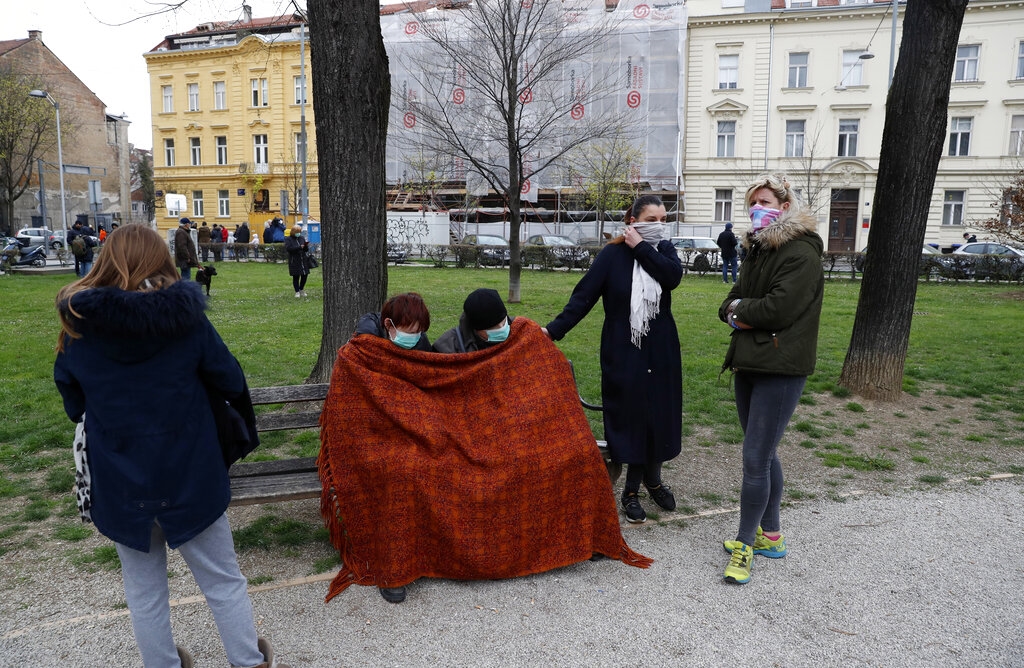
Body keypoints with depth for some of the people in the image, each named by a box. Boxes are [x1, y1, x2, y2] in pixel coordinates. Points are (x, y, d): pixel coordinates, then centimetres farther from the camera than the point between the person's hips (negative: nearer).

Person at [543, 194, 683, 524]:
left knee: (660, 413, 11)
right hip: (623, 352, -3)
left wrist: (641, 247, -14)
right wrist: (554, 329, -19)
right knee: (629, 414, 3)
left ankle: (652, 478, 32)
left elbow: (673, 275, -18)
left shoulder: (664, 250, 4)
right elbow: (583, 296, -11)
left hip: (660, 351, 4)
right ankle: (633, 487, 19)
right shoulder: (612, 254, -7)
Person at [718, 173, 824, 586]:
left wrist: (739, 311, -6)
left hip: (780, 368, -9)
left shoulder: (800, 252, -12)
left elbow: (779, 308, -23)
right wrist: (735, 310, -7)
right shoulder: (757, 249, 17)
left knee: (755, 458, -6)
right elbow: (731, 300, 15)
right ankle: (770, 535, 30)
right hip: (750, 363, 9)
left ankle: (745, 545, 8)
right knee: (764, 454, 16)